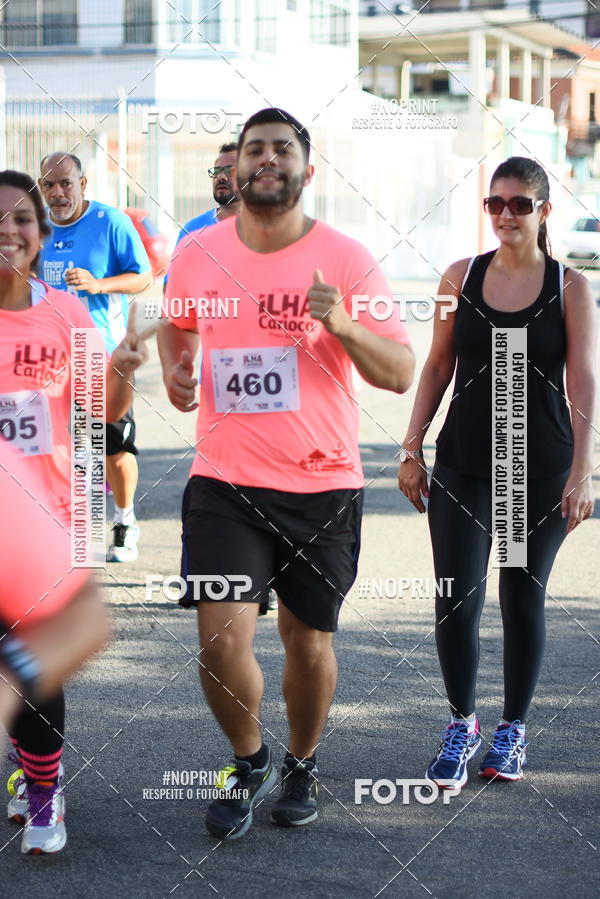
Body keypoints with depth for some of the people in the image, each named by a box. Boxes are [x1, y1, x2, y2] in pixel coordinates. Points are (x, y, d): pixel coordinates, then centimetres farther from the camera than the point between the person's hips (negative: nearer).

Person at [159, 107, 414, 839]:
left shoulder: (346, 259, -5)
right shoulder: (198, 255, 2)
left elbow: (400, 373, -8)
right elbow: (176, 323, 24)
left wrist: (343, 326, -25)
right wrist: (173, 370, 4)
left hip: (324, 485, -1)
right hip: (226, 482, 1)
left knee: (309, 642, 10)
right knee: (221, 640, -9)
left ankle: (302, 764, 36)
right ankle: (248, 762, 19)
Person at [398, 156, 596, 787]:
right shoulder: (461, 278, 4)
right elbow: (438, 367, 10)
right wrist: (411, 449, 5)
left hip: (541, 469, -1)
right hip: (463, 466, 1)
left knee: (523, 600, 7)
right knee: (455, 600, -5)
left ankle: (512, 729, 23)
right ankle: (461, 725, 14)